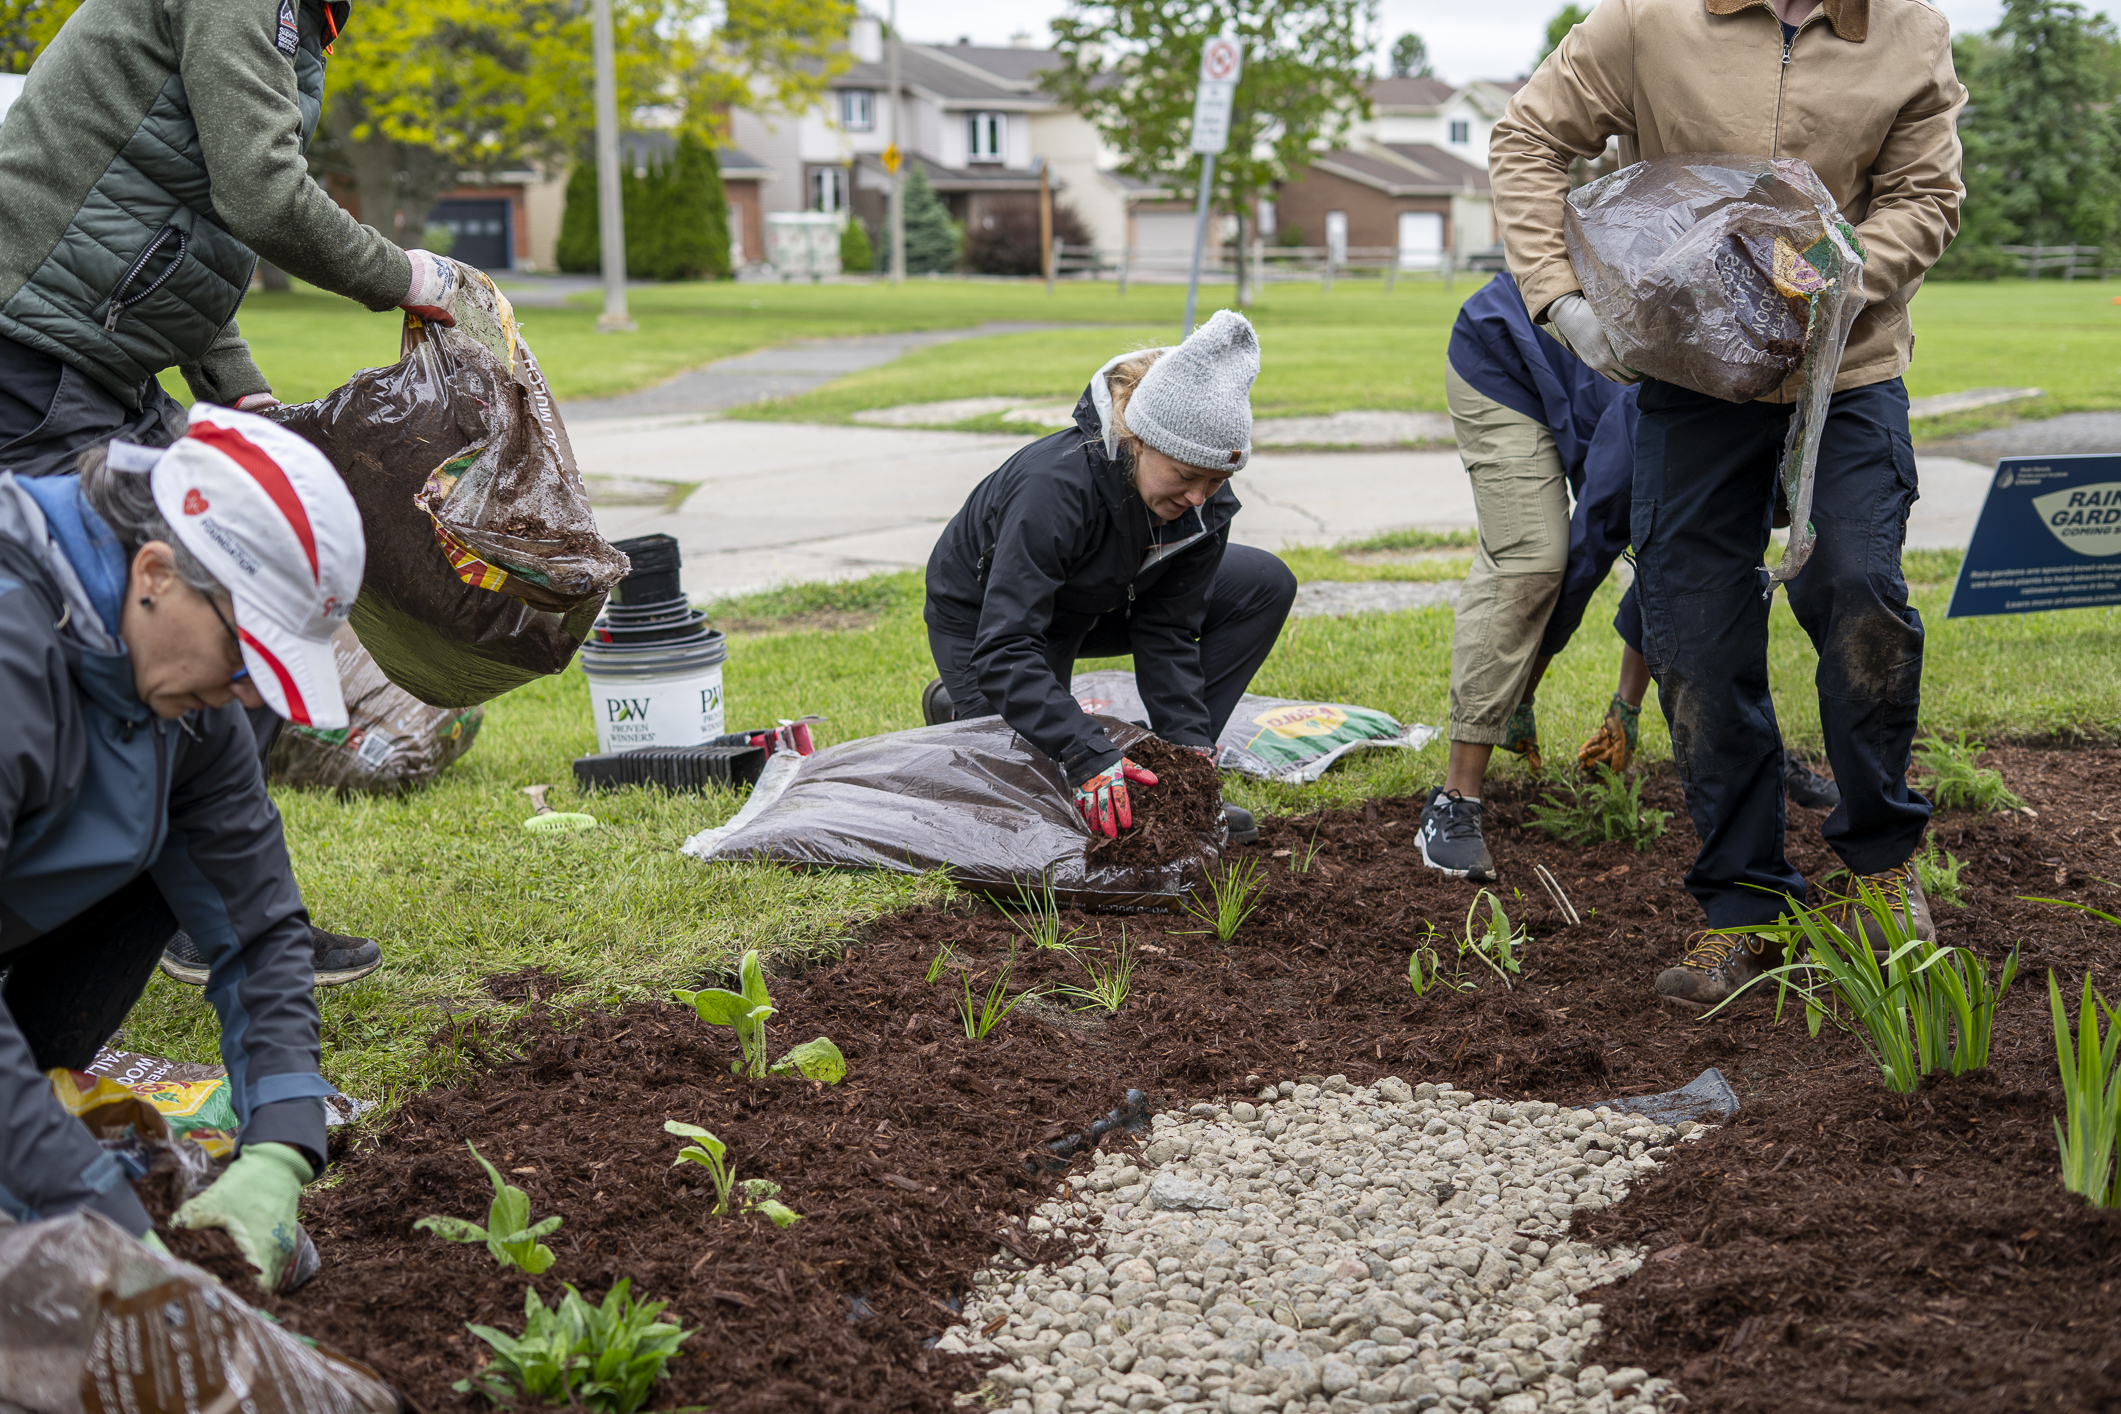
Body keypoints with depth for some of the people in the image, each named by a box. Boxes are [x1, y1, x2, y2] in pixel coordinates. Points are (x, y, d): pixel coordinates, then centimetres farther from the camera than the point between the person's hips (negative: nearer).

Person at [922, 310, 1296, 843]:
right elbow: (1004, 649, -43)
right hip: (984, 614, -6)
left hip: (1094, 606, 6)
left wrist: (1190, 743, -26)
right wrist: (1089, 758, -51)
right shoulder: (1054, 485, -40)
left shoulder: (1204, 500, -21)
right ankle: (960, 710, 14)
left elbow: (1167, 631, -13)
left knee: (1265, 585, -9)